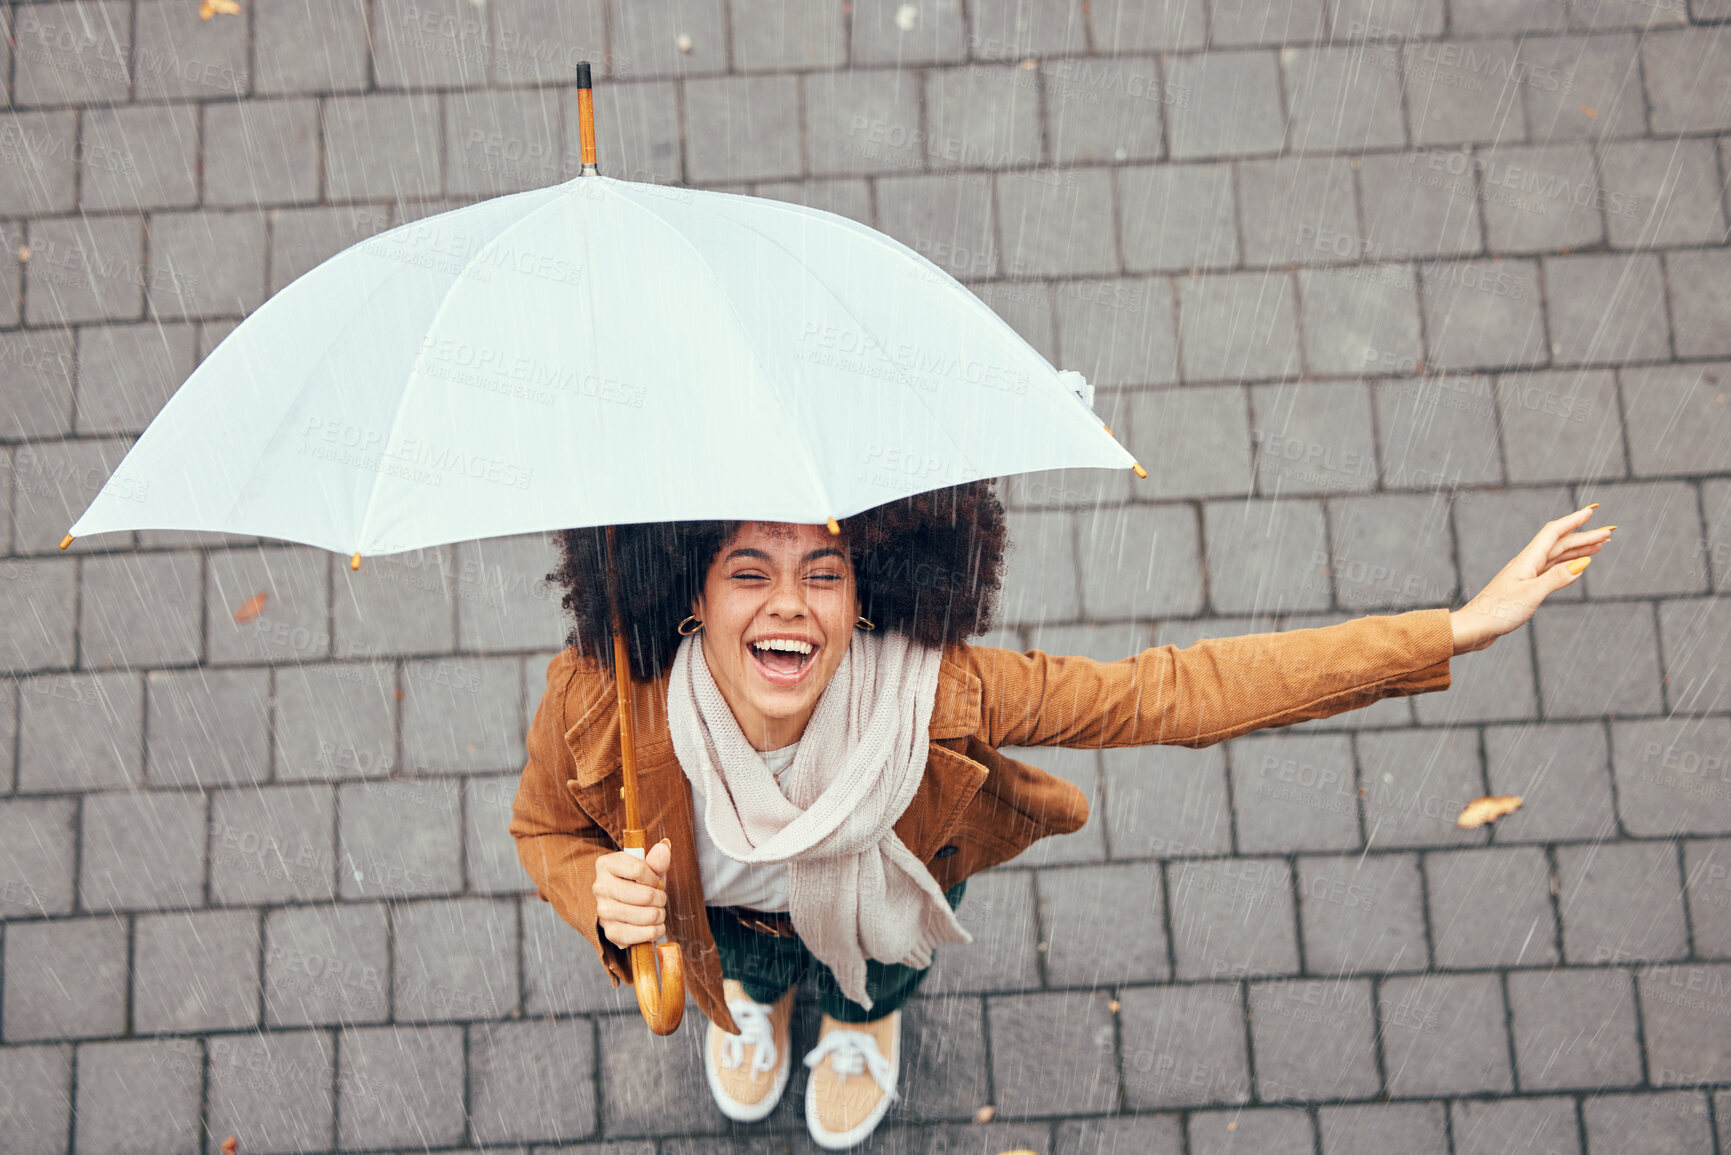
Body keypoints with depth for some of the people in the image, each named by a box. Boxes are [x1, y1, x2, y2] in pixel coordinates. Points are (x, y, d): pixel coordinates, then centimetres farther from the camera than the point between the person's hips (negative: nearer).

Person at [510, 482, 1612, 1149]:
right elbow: (545, 830, -18)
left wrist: (1463, 627, -43)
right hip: (722, 908, 1)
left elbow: (1170, 693, -40)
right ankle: (759, 995, 69)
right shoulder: (597, 705, -42)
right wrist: (603, 895, -43)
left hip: (881, 894, 0)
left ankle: (861, 1014, 67)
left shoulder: (934, 690, -45)